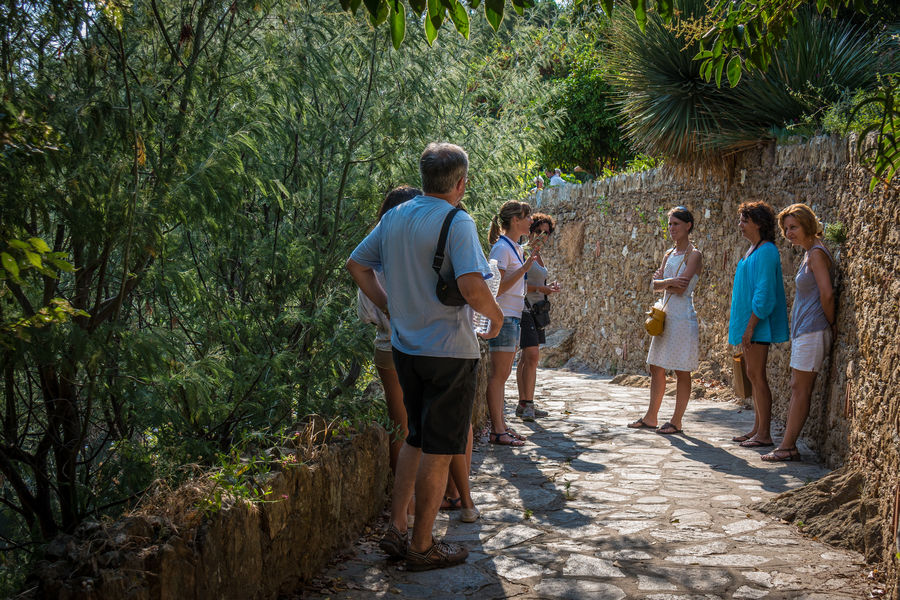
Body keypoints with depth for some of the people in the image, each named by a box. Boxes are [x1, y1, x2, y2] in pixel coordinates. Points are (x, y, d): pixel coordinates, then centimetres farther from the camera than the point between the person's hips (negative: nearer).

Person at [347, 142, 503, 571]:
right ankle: (421, 547, 12)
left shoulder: (394, 216, 6)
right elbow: (471, 286, -28)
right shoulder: (456, 222, -16)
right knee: (439, 451, 4)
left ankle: (395, 530, 21)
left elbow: (356, 265, 12)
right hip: (449, 351, -7)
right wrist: (495, 315, -10)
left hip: (404, 347, 7)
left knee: (416, 439, 21)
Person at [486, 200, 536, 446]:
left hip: (514, 316, 9)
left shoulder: (516, 248, 16)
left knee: (503, 374, 11)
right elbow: (498, 287, -19)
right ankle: (497, 430, -2)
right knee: (499, 374, -5)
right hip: (503, 317, -9)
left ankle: (501, 425, 16)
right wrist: (524, 268, -22)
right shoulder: (502, 247, -12)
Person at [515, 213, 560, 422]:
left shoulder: (538, 256, 19)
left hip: (536, 310, 9)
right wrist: (540, 288, -21)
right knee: (532, 356, -15)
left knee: (527, 358, 8)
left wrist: (549, 287, 7)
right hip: (524, 309, -9)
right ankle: (527, 404, -12)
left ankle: (524, 404, 11)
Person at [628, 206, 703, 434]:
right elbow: (655, 285, 6)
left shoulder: (694, 255, -8)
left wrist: (662, 281, -3)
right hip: (665, 315, 8)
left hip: (683, 317, -8)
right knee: (656, 367, 10)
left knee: (682, 372, 0)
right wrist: (669, 281, -13)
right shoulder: (669, 255, 14)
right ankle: (651, 417, 19)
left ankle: (676, 421, 7)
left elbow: (681, 287, -18)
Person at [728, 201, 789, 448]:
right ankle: (757, 429, 19)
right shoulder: (752, 250, 16)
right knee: (753, 375, 12)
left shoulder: (766, 251, -14)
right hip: (747, 321, 10)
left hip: (758, 324, -10)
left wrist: (750, 326, -21)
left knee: (757, 375, -8)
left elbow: (764, 292, -20)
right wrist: (736, 321, 21)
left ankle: (764, 434, -3)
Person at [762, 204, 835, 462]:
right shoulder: (808, 254, 17)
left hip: (812, 331, -10)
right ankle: (789, 444, 13)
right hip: (802, 331, 10)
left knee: (800, 389, -7)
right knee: (797, 388, 9)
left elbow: (827, 293, -19)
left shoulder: (817, 253, -13)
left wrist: (830, 324, -8)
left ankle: (787, 446, -3)